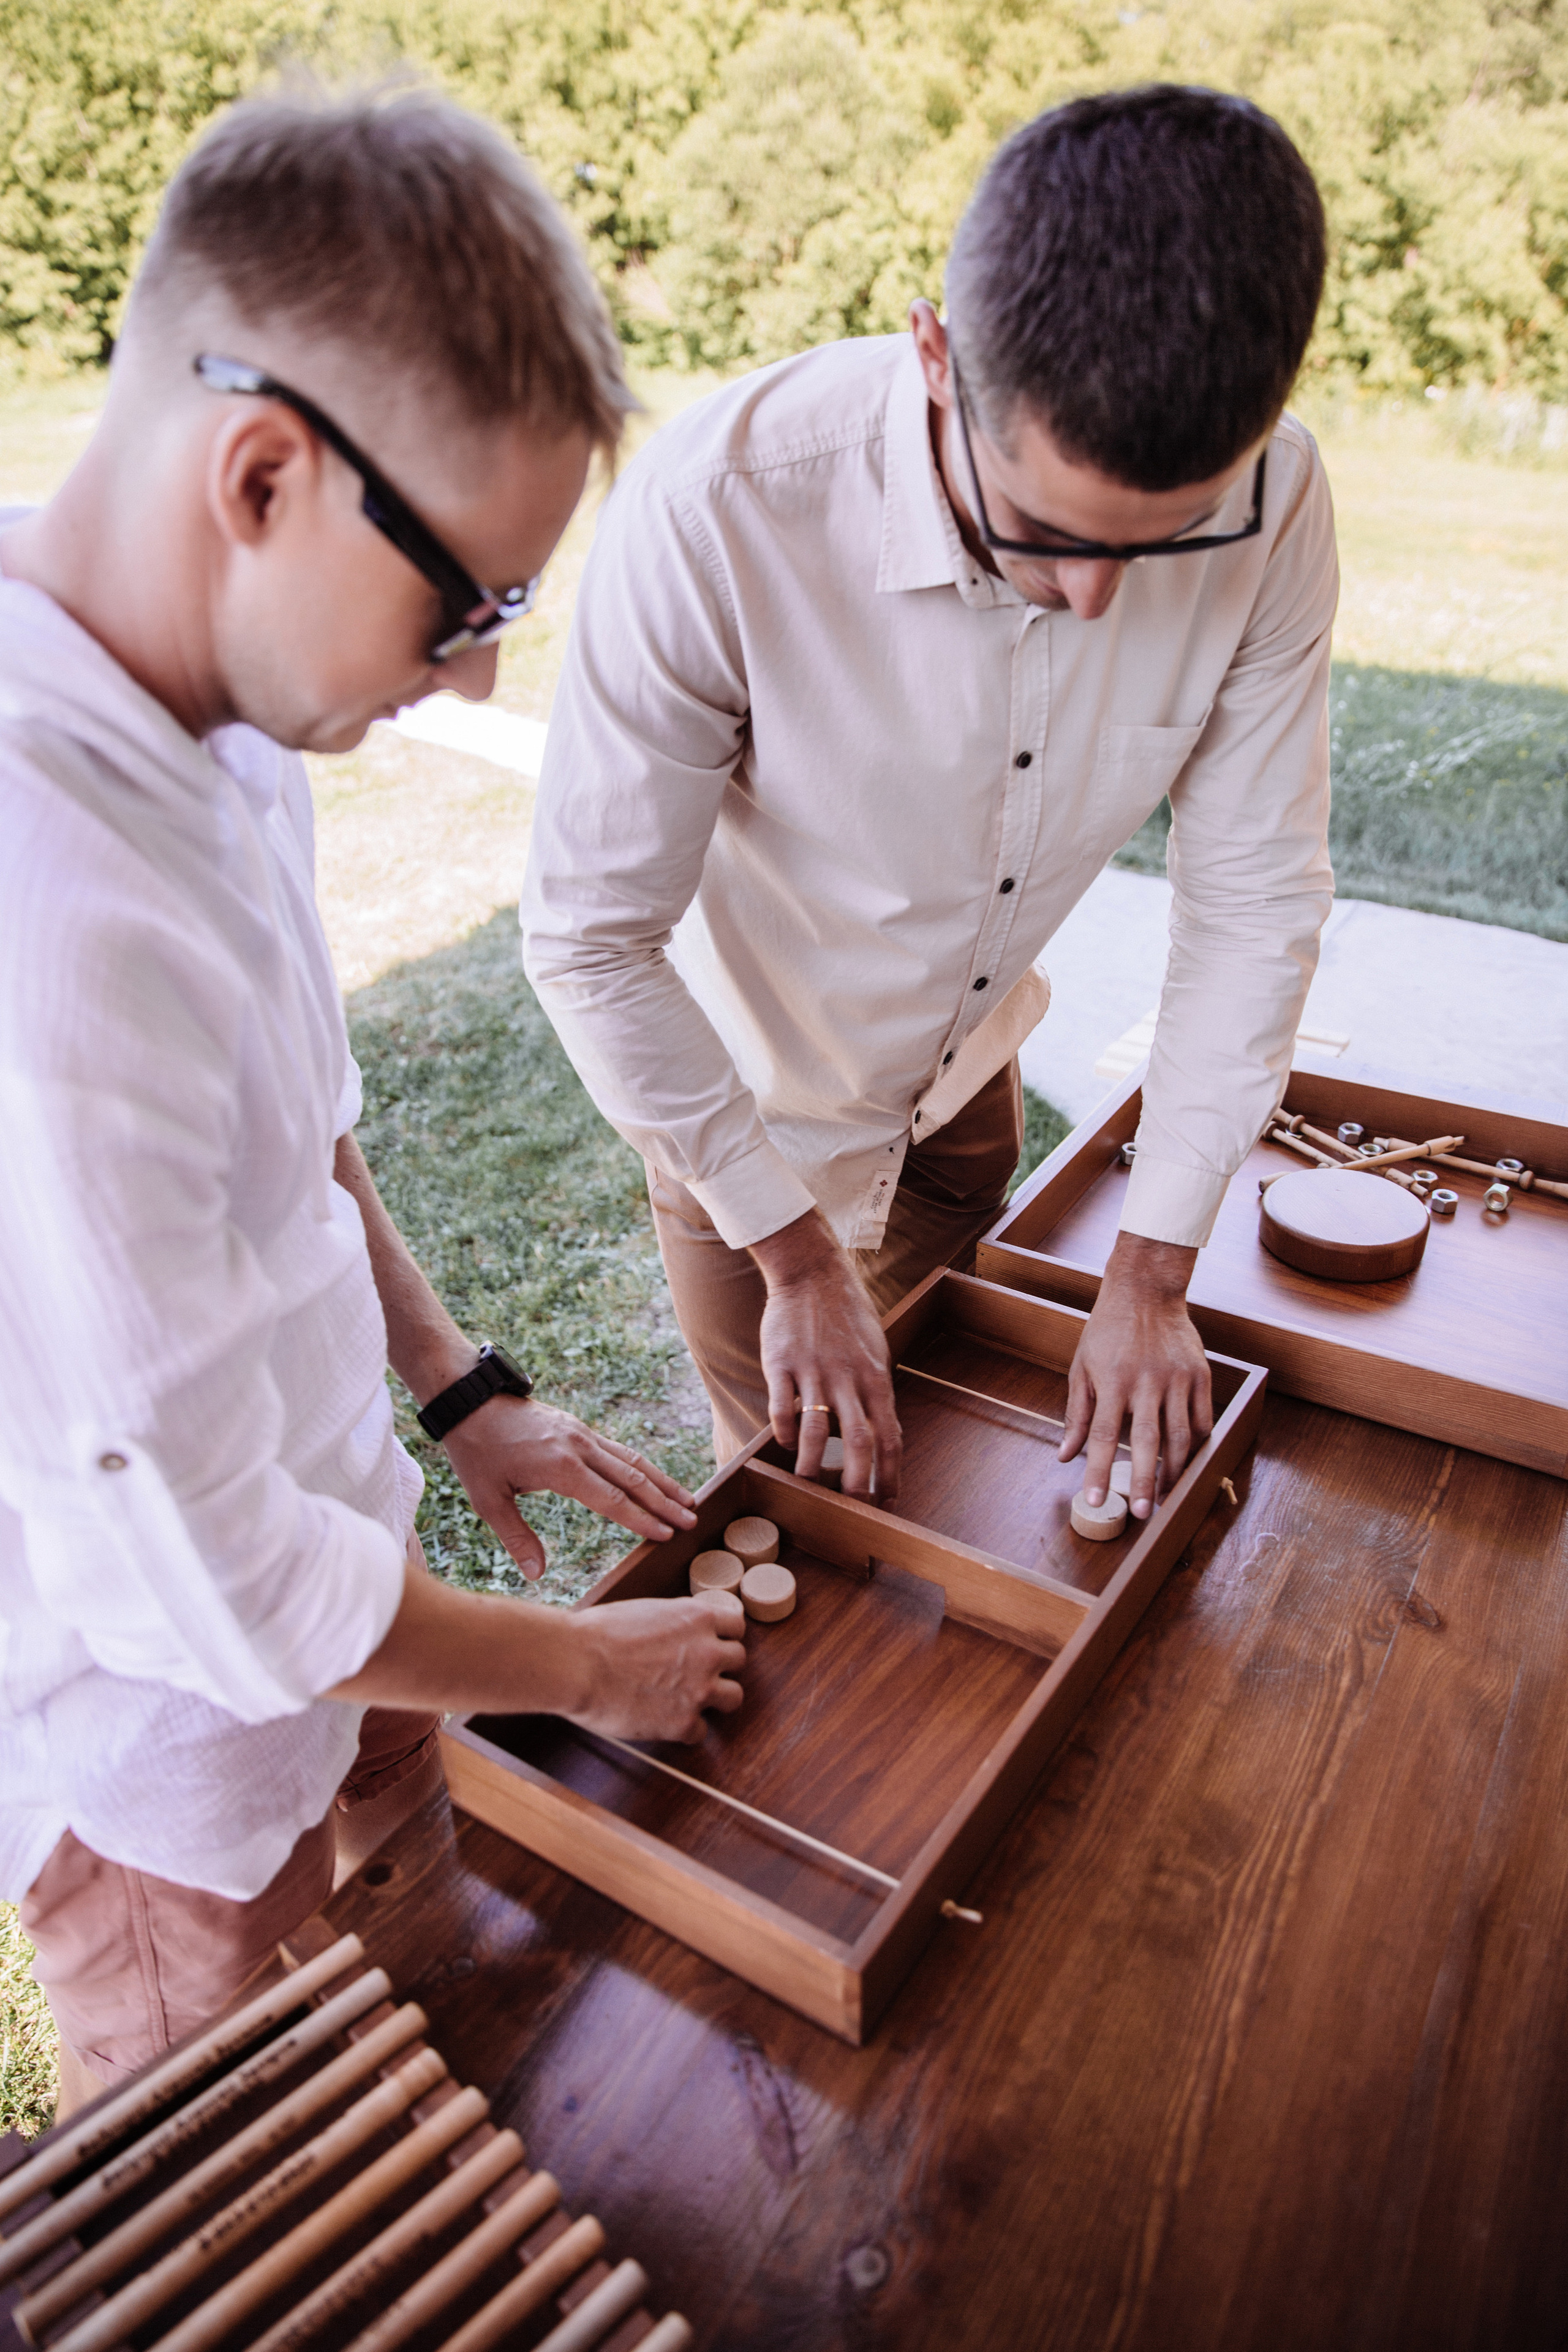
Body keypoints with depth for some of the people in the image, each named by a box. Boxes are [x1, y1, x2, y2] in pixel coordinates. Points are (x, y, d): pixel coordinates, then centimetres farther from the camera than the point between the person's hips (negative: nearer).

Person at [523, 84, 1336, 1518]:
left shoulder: (1271, 507, -22)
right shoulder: (721, 510, -34)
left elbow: (1257, 899, -14)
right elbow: (591, 940, -26)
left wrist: (1154, 1267, -14)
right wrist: (791, 1250, -20)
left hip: (971, 1073, 4)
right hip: (742, 1097, -4)